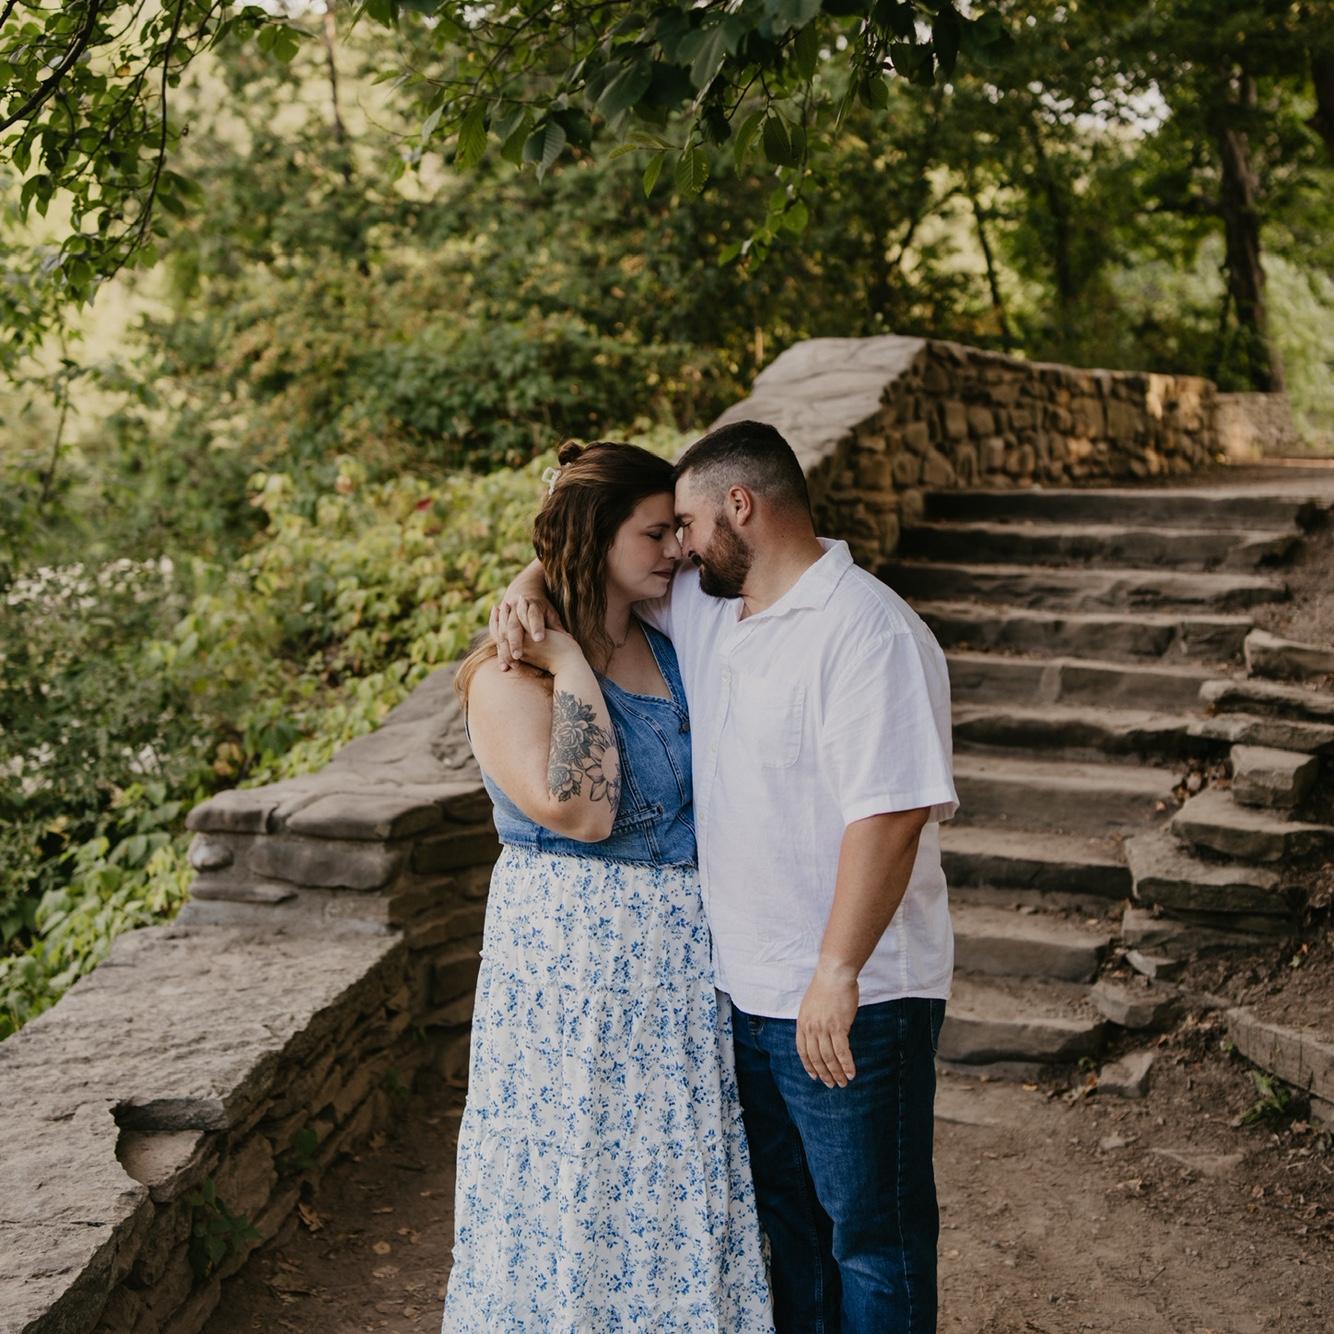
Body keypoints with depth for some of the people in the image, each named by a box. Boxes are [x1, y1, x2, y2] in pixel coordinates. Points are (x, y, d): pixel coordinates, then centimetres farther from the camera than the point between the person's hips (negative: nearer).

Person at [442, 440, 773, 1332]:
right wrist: (569, 664, -21)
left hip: (686, 958, 6)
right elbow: (581, 811, -25)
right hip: (573, 959, -6)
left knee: (679, 1183, 15)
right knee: (577, 1179, 6)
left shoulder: (673, 651, 8)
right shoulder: (510, 676, -12)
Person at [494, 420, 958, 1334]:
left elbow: (894, 811, -27)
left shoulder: (866, 630, -20)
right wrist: (531, 587, 1)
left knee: (870, 1231, 6)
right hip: (746, 987, 9)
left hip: (851, 1001, -8)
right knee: (783, 1213, 22)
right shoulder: (705, 608, 7)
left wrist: (837, 974, -28)